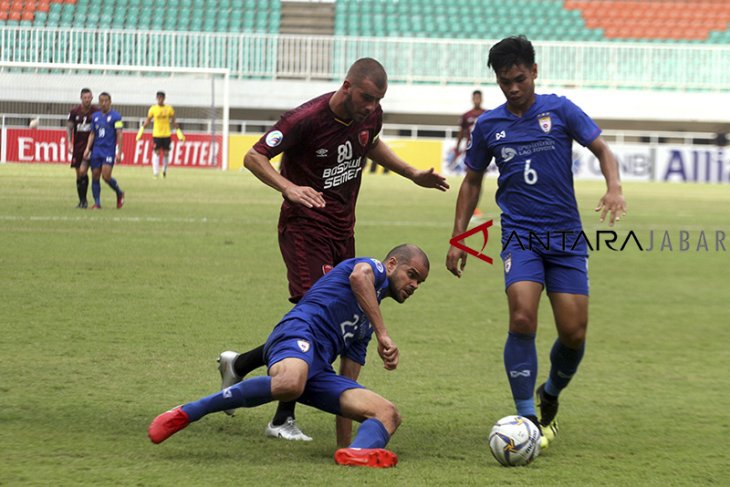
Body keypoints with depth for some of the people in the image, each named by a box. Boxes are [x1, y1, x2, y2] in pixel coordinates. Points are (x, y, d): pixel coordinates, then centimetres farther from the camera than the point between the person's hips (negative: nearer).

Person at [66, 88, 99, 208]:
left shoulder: (96, 111, -5)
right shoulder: (74, 111, 0)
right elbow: (69, 127, 6)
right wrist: (69, 143, -4)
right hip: (78, 145, 3)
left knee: (83, 171, -17)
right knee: (78, 174, 7)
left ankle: (84, 200, -8)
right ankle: (81, 200, 19)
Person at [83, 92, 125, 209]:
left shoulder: (115, 116, -3)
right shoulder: (95, 116, 11)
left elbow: (119, 135, -6)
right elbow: (92, 134, 16)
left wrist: (119, 152, -12)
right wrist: (88, 149, 6)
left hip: (109, 150, -5)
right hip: (96, 151, 5)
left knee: (106, 176, -14)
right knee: (95, 177, 1)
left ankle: (119, 193, 12)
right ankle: (97, 203, 8)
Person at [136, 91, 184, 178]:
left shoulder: (169, 109, 1)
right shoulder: (153, 109, -1)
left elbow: (173, 121, 8)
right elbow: (147, 120, 5)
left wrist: (178, 131, 5)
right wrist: (142, 129, -3)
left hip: (166, 134, 1)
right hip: (156, 134, -1)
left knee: (166, 153, 5)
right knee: (156, 152, -6)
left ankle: (164, 170, 21)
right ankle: (155, 172, -8)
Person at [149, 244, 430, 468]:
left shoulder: (365, 326, 38)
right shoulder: (374, 268, 15)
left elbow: (349, 381, 36)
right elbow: (359, 275, -12)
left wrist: (345, 441, 28)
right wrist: (383, 336, -14)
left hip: (319, 371, 8)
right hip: (299, 333, -8)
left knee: (388, 414, -7)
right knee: (289, 384, -42)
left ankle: (359, 451, -46)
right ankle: (186, 413, -30)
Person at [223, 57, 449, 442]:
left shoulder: (370, 116, 1)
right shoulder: (307, 119, -19)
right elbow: (254, 157, -16)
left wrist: (413, 174, 18)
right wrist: (290, 188, -32)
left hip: (342, 230, 7)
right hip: (305, 227, -7)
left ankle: (238, 364, 21)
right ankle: (283, 419, -8)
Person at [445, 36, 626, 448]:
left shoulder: (560, 110, 1)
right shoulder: (488, 125, 6)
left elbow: (603, 150, 2)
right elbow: (472, 181, 17)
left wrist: (614, 189, -19)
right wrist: (458, 237, 10)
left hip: (566, 236, 0)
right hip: (520, 235, 0)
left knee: (574, 333, -2)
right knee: (522, 320, -21)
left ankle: (551, 395, 29)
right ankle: (527, 418, -13)